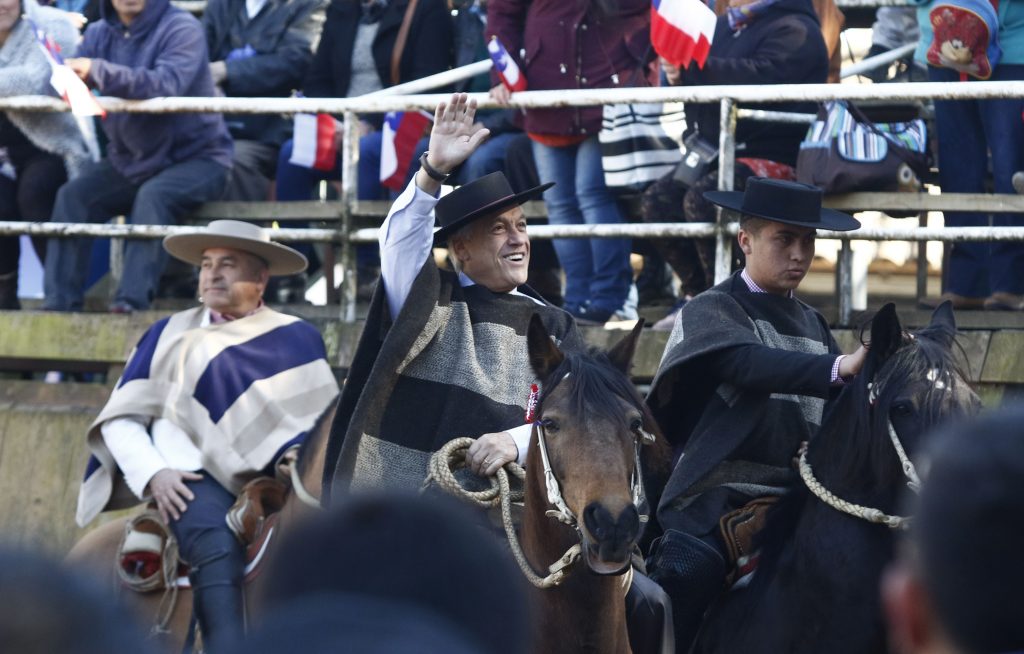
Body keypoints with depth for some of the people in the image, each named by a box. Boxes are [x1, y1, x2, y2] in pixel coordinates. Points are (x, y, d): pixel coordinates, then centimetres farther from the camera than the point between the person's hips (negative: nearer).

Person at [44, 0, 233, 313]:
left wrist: (99, 71, -39)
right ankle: (59, 304, -17)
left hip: (195, 156, -5)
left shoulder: (182, 29, -13)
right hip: (131, 160, 6)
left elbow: (167, 85, -29)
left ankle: (132, 301, -37)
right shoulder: (99, 33, 5)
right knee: (73, 195, -16)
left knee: (153, 194, -33)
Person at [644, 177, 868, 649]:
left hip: (801, 494, 6)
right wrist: (838, 367, -36)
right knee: (689, 570, -33)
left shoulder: (812, 325, 21)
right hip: (716, 497, -6)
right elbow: (747, 362, -21)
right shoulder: (711, 312, 2)